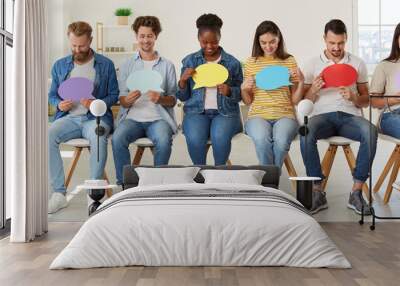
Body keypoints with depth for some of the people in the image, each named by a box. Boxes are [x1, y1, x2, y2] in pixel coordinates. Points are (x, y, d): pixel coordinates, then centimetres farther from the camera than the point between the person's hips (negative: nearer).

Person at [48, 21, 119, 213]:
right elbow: (52, 95, 20)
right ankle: (58, 193, -24)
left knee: (98, 137, -38)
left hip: (96, 117, -2)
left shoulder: (105, 65, 8)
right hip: (68, 117, 3)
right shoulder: (60, 65, 16)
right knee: (47, 136, -30)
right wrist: (59, 104, -4)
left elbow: (114, 95, 7)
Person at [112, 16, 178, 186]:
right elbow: (121, 100, 9)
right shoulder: (127, 65, 13)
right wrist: (128, 100, -16)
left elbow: (173, 100, 7)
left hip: (158, 118, -1)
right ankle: (124, 183, -12)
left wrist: (160, 99, -16)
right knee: (117, 138, -30)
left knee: (164, 140, -33)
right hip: (133, 117, 1)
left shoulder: (167, 65, 10)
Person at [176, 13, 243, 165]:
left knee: (220, 137, -33)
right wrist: (183, 80, -10)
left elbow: (240, 94, 9)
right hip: (196, 111, 1)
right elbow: (182, 97, 10)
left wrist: (229, 91, -13)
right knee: (194, 139, -31)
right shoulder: (189, 61, 10)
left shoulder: (232, 62, 6)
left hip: (225, 112, -1)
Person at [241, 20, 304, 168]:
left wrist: (301, 82, -8)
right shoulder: (251, 63, 9)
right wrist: (243, 89, -7)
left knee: (281, 140, -33)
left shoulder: (289, 61, 8)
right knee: (262, 139, -34)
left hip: (284, 115, 0)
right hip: (258, 115, 0)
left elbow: (295, 100, 7)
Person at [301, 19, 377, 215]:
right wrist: (313, 90, -12)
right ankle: (317, 192, -26)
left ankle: (356, 192, -25)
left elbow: (367, 101, 15)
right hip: (322, 115, -1)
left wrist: (353, 97, -8)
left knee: (370, 132, -34)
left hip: (350, 115, 1)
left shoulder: (357, 63, 14)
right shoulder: (313, 64, 12)